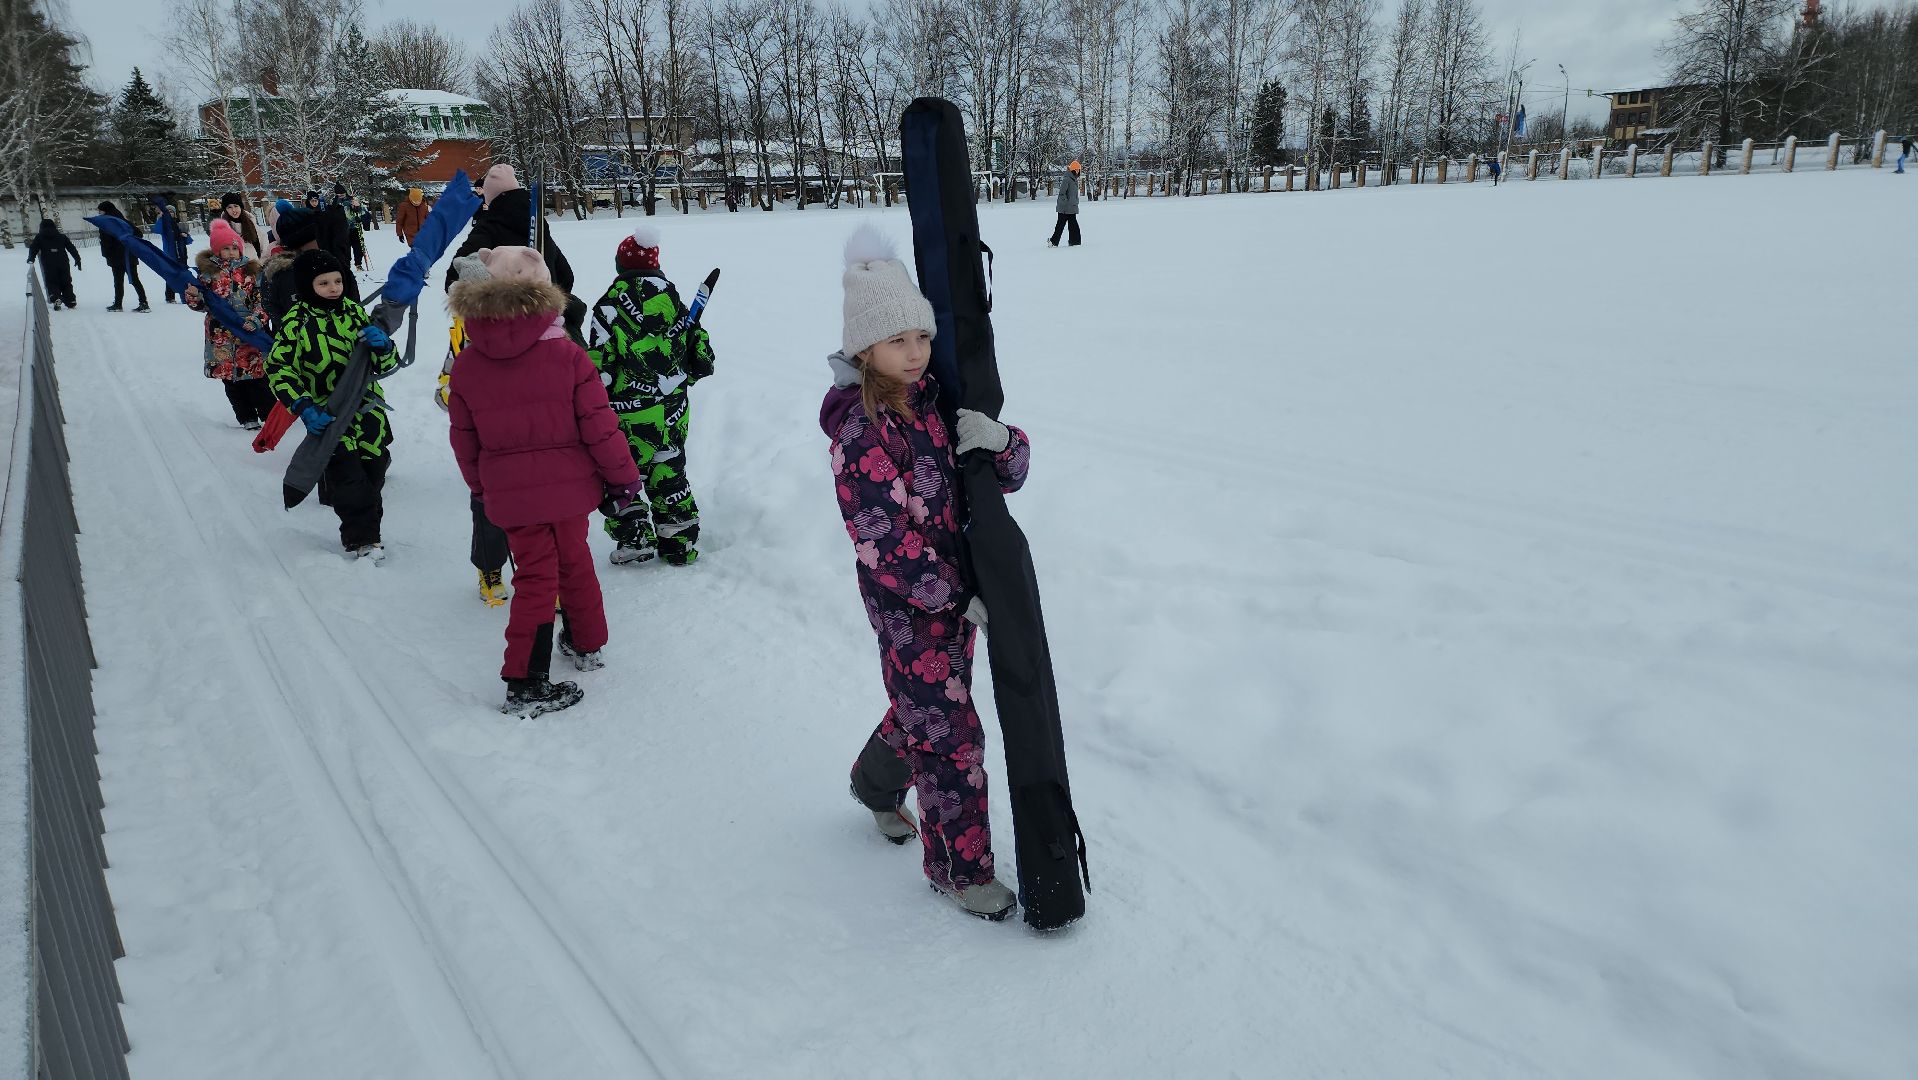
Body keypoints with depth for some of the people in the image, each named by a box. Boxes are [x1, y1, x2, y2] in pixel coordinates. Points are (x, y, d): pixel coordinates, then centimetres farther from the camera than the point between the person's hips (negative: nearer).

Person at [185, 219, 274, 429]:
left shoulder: (251, 270, 3)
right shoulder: (208, 271, 2)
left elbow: (262, 300, 2)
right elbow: (203, 303, 4)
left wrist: (256, 320, -13)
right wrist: (193, 296, -17)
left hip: (250, 332, -1)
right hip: (221, 333, 1)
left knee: (257, 374, 1)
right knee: (230, 376, 6)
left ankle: (269, 414, 13)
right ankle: (247, 417, 14)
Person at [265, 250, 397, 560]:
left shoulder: (355, 311, 3)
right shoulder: (297, 320, -9)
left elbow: (386, 365, 6)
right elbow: (277, 368, -8)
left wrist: (383, 345, -18)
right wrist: (304, 408, -19)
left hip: (368, 411, 4)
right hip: (328, 418, -4)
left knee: (373, 473, 12)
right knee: (348, 479, -8)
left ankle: (364, 531, 30)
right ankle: (361, 539, 6)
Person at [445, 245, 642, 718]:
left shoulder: (467, 365, -4)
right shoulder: (566, 354, -13)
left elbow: (464, 439, 5)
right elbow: (598, 425, -12)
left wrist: (480, 487, 21)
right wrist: (623, 476, 0)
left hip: (510, 493, 1)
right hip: (569, 484, -1)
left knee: (535, 576, 6)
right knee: (573, 559, 20)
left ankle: (525, 679, 2)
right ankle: (587, 644, 34)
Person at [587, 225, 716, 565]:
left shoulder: (611, 304, -10)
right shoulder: (673, 298, 3)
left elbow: (600, 364, -12)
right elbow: (702, 357, 7)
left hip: (632, 412, -5)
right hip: (675, 408, 5)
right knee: (669, 473, 16)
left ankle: (634, 539, 5)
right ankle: (682, 543, 19)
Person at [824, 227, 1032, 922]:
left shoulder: (938, 401, 1)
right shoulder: (860, 431, -20)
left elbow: (1010, 473, 3)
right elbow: (885, 541, -22)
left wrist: (999, 441, -20)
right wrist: (960, 598, -20)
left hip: (959, 585, 7)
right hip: (904, 602, -7)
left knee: (925, 701, 23)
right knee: (950, 732, 0)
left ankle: (876, 782, 52)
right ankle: (958, 867, 19)